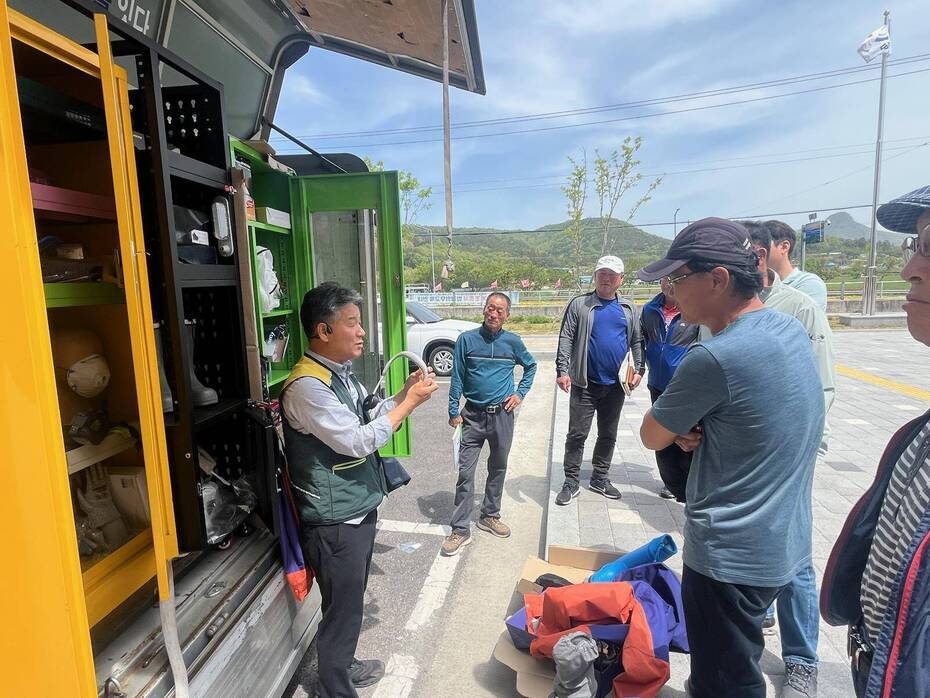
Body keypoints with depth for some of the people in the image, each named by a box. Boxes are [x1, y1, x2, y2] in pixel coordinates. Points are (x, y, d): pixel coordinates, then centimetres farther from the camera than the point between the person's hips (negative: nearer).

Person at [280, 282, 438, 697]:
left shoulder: (341, 373, 5)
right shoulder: (306, 386, -24)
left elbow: (369, 420, 14)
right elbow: (359, 441, -26)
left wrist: (405, 394, -1)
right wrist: (409, 402, -18)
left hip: (358, 509, 9)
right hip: (335, 521, -9)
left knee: (351, 600, 26)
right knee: (342, 609, 10)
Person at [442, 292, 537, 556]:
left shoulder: (512, 342, 1)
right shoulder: (467, 340, -4)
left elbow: (531, 366, 17)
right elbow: (457, 377, -2)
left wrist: (520, 393, 6)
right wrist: (453, 412, -4)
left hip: (502, 414, 2)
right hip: (473, 415, -2)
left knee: (498, 468, 14)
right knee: (465, 472, -4)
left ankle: (490, 516, 32)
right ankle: (460, 529, 5)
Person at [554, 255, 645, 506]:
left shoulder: (629, 309, 9)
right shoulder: (579, 304, -2)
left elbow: (637, 342, 12)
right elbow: (566, 339, -6)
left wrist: (639, 370, 0)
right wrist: (562, 370, -14)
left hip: (615, 385, 4)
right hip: (584, 384, -3)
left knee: (608, 435, 14)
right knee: (577, 435, 1)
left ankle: (600, 478, 30)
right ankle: (571, 482, 14)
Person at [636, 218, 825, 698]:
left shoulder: (714, 357, -28)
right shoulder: (791, 331, 0)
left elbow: (652, 437, -14)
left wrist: (681, 424, 2)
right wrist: (695, 428, -7)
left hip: (731, 556, -8)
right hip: (784, 545, 9)